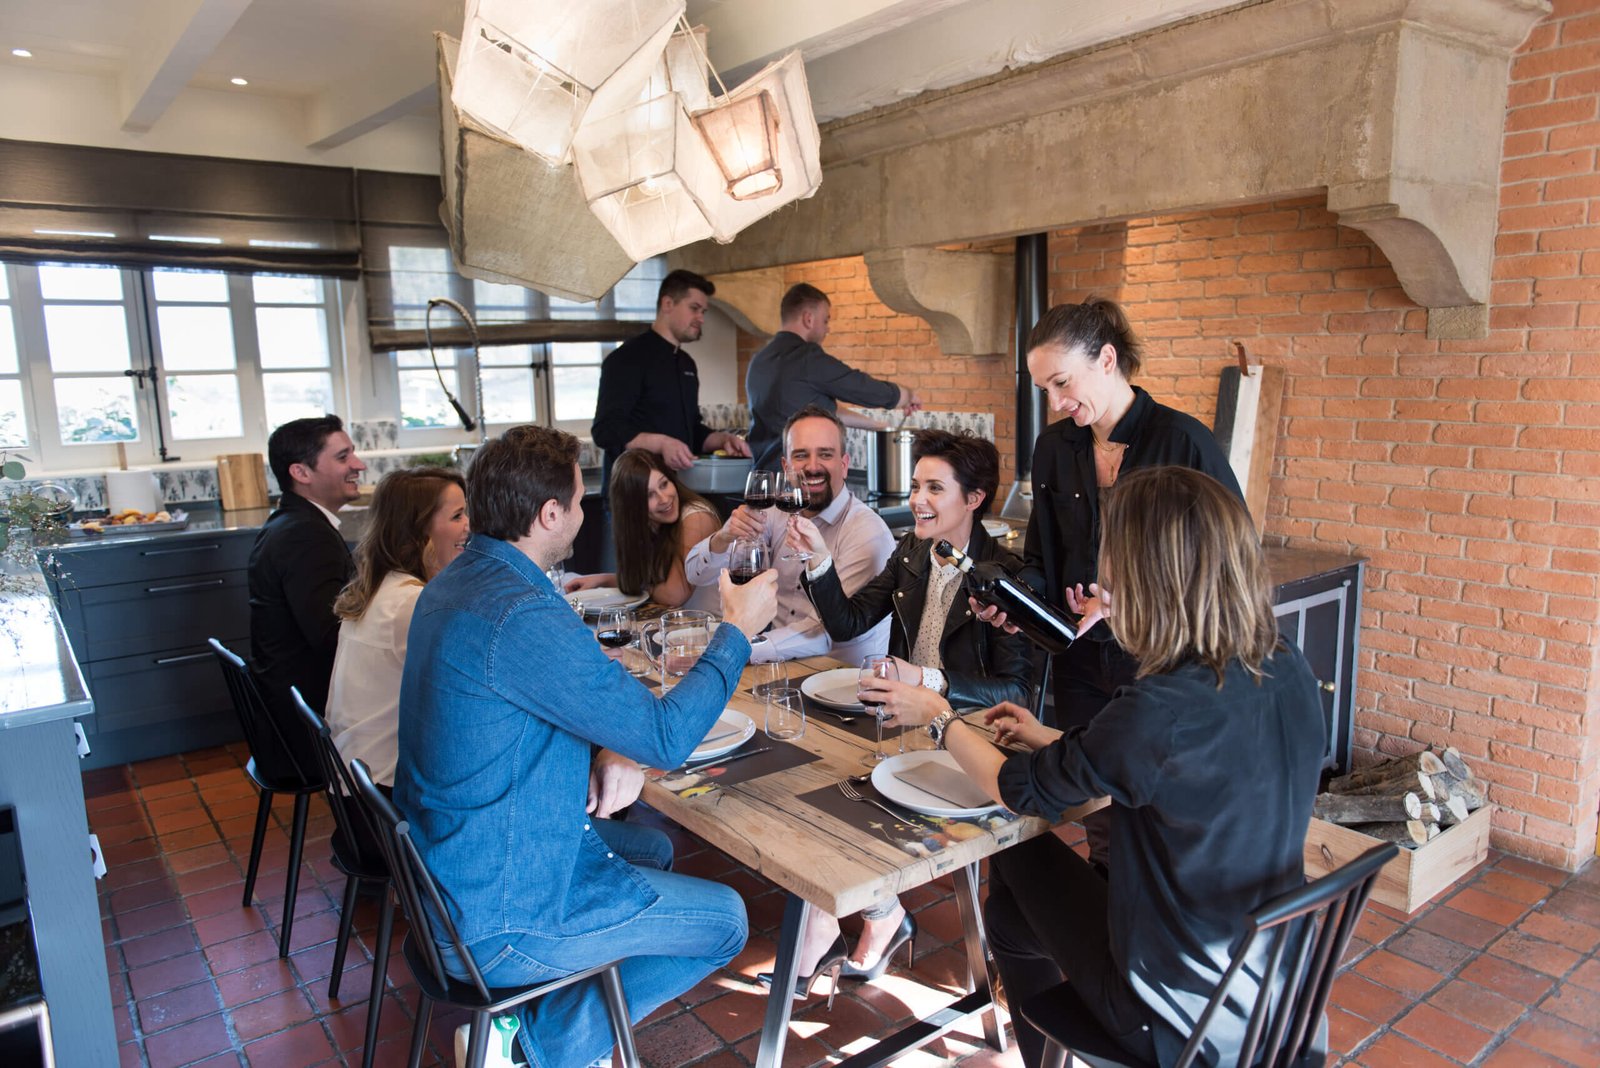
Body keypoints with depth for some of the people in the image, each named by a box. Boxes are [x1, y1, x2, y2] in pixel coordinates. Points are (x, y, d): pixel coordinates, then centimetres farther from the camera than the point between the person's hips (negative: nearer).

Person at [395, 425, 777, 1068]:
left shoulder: (456, 583, 2)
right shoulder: (520, 617, -31)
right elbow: (667, 736, -24)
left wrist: (611, 751, -8)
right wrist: (736, 631, -11)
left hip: (449, 862, 9)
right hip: (494, 920, -9)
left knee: (651, 848, 26)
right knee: (725, 919, 4)